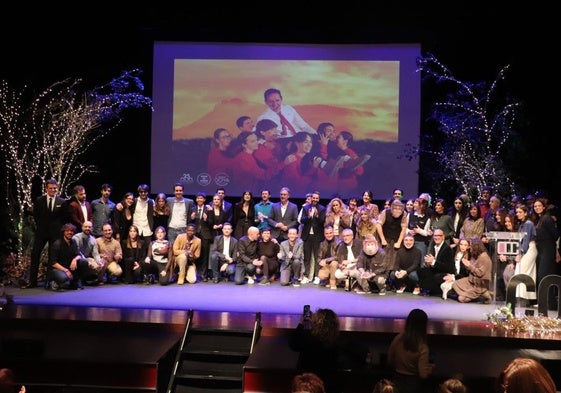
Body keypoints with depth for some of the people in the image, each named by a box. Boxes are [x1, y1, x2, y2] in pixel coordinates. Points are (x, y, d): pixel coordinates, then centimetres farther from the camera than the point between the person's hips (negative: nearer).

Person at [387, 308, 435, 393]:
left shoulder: (397, 339, -13)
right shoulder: (422, 348, -24)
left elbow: (390, 361, 0)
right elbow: (423, 375, -23)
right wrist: (431, 367, -4)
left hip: (397, 381, 3)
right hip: (414, 385, -3)